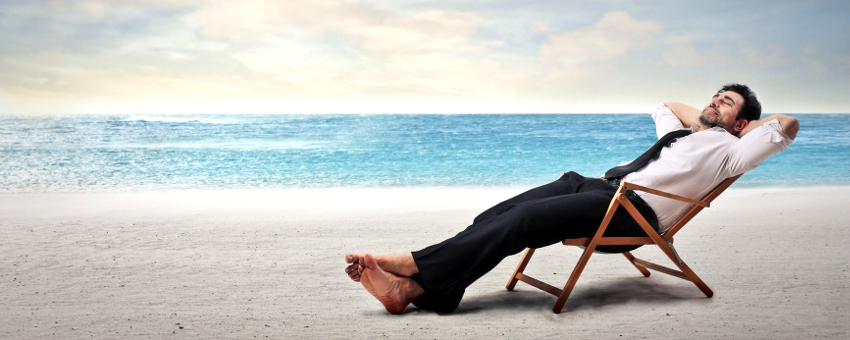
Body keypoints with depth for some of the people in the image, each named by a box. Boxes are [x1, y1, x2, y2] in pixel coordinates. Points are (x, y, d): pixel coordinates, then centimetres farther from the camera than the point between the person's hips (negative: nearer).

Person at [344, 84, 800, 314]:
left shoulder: (727, 148, 13)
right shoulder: (683, 132, 35)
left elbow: (787, 125, 3)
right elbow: (663, 106, 54)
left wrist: (744, 122, 18)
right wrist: (703, 116, 42)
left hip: (633, 210, -8)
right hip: (598, 185, 8)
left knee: (520, 221, -28)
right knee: (499, 214, -17)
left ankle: (411, 264, -31)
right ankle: (410, 288, -29)